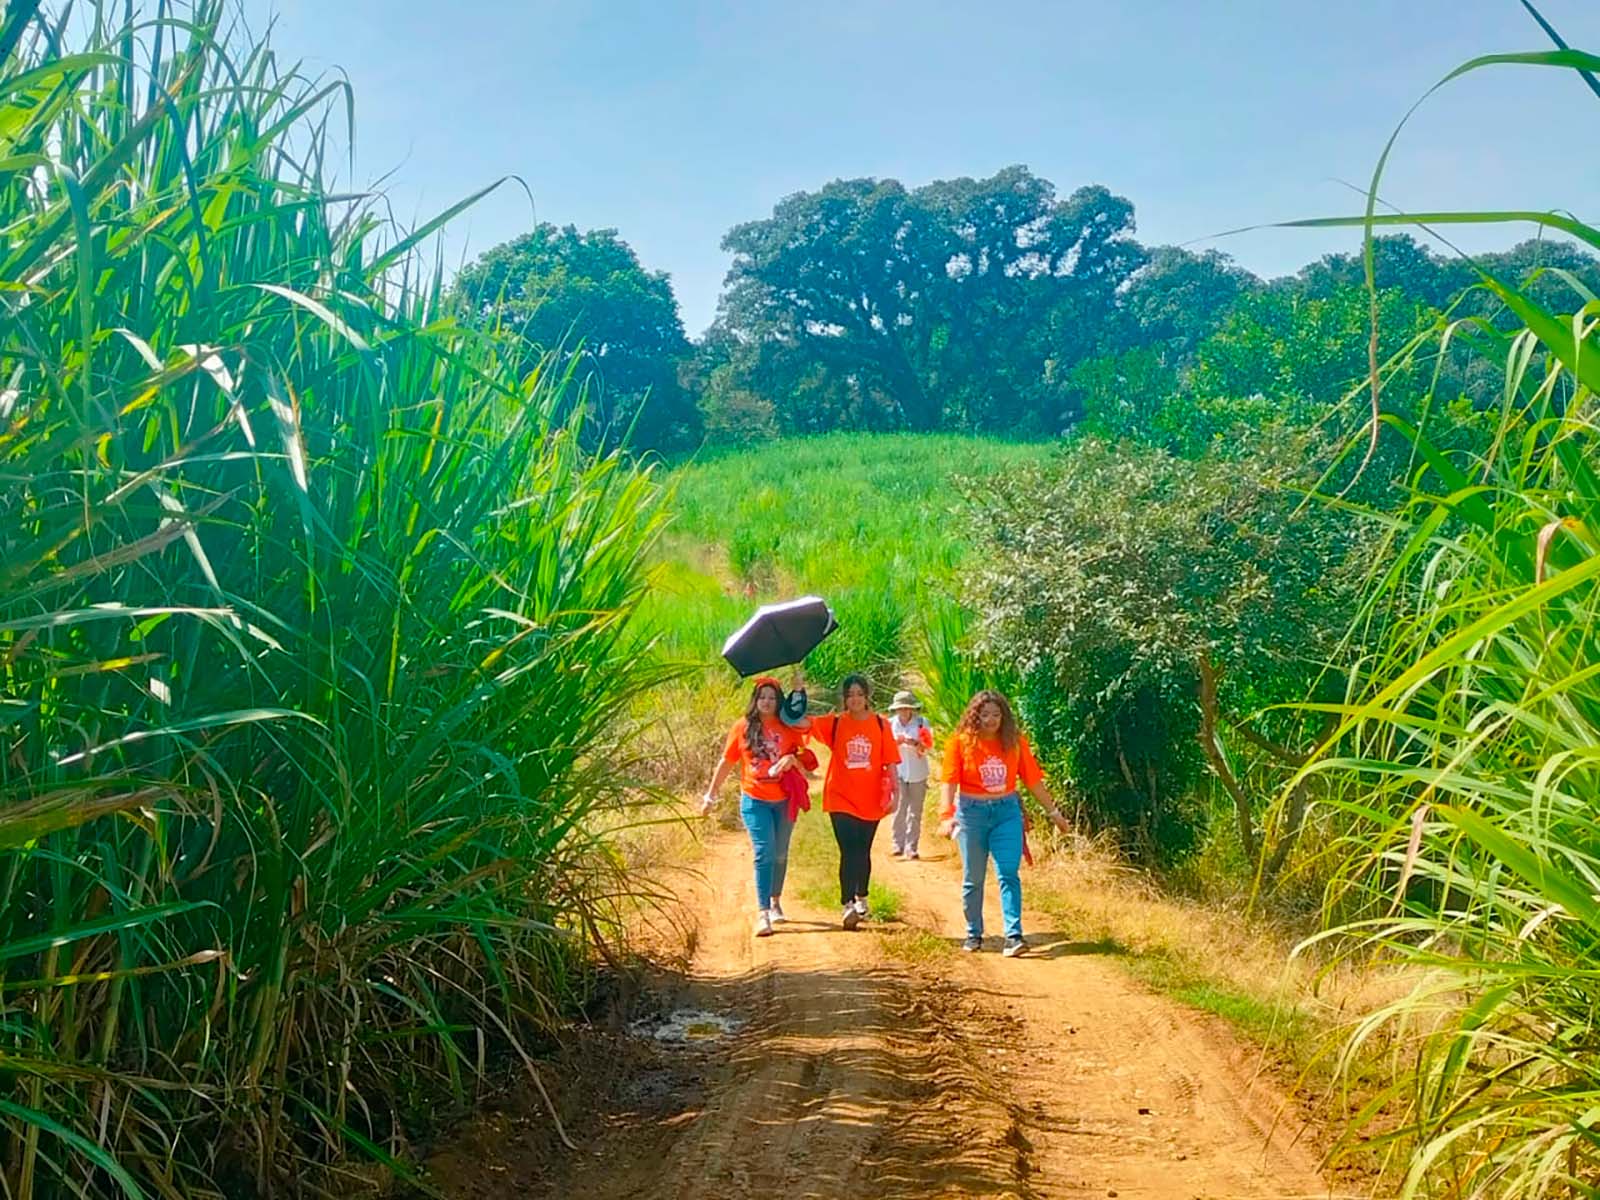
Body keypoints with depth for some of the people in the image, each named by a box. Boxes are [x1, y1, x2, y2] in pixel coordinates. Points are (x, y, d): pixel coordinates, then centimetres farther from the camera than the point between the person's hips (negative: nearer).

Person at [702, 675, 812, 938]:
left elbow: (804, 758, 8)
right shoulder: (743, 727, 0)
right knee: (764, 852, -12)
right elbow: (726, 763, 6)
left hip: (784, 799, 2)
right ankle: (763, 912, -12)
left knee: (780, 854, 13)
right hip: (755, 800, -2)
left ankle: (775, 902, 33)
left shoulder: (788, 727, 2)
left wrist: (793, 759, -15)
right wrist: (711, 794, 7)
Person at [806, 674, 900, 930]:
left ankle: (861, 898, 35)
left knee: (863, 851, 15)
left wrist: (893, 792, -3)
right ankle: (848, 905, -14)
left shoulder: (880, 725, 1)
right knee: (849, 851, -12)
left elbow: (890, 762, 2)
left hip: (870, 799, 2)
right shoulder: (835, 723, -1)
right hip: (841, 798, -2)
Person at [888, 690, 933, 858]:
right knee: (899, 809, -3)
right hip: (898, 771, 0)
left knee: (915, 811, 1)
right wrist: (897, 742, -15)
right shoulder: (890, 724, 3)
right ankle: (898, 844, 4)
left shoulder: (922, 722, -2)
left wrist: (914, 743, -24)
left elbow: (928, 747, -6)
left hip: (917, 773, 0)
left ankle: (912, 847, 5)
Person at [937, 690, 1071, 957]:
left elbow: (1033, 779, 6)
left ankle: (1013, 936, -10)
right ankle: (974, 934, 21)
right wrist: (947, 815, -22)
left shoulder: (1015, 742, 1)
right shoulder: (960, 742, -5)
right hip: (972, 811, -1)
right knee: (973, 878, 8)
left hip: (1007, 811, 1)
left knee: (1008, 875, -8)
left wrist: (1053, 812, 9)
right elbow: (950, 781, -10)